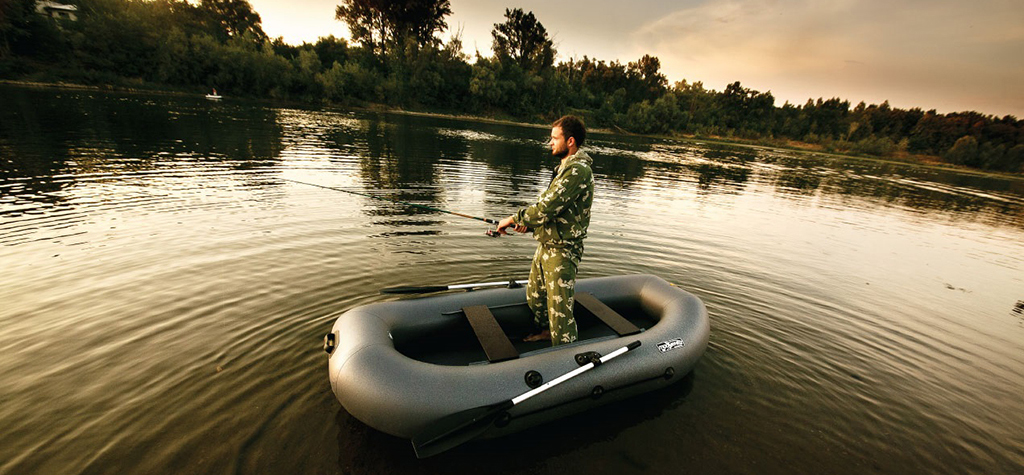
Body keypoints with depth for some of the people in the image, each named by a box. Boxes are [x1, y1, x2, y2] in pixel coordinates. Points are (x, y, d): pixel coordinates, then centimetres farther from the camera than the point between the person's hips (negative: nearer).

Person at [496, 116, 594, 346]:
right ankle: (545, 330, 50)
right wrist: (529, 221, 1)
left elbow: (547, 206, -28)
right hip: (545, 245, 11)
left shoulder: (578, 170, -21)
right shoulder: (566, 167, 13)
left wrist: (514, 219, -16)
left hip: (561, 251, -11)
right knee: (534, 295, 26)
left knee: (559, 308, -1)